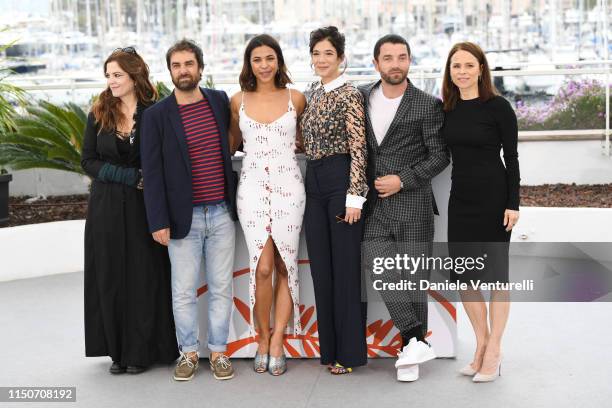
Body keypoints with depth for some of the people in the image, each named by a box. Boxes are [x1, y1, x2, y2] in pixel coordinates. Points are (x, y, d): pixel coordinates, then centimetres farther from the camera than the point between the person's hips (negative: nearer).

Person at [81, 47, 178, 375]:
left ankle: (141, 351, 14)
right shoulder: (99, 115, 5)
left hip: (144, 208, -3)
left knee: (144, 278, 3)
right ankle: (117, 350, 18)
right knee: (110, 279, 6)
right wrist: (130, 177, -10)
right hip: (106, 208, 3)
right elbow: (88, 161, 2)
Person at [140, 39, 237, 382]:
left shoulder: (220, 101, 5)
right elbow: (152, 172, -5)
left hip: (222, 213, 2)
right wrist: (159, 222, -9)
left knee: (221, 288, 9)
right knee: (184, 292, 6)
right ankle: (189, 352, 22)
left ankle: (219, 351, 22)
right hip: (183, 217, -2)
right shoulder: (157, 115, -4)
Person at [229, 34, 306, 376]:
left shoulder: (296, 98, 4)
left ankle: (277, 343, 10)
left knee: (285, 266, 1)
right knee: (262, 268, -8)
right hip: (252, 187, 0)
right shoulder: (238, 101, 7)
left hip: (288, 185, 0)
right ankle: (263, 340, 9)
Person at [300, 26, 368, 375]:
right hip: (315, 182, 8)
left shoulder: (350, 94, -8)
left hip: (341, 181, -8)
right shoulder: (313, 92, 14)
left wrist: (355, 196, -18)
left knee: (346, 266, -2)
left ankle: (349, 350, 8)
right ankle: (330, 346, 21)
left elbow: (358, 149, -13)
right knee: (321, 266, 10)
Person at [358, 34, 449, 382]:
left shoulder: (428, 105, -3)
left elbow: (440, 155, -3)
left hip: (412, 204, -3)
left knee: (413, 278, 2)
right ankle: (417, 341, 2)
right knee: (382, 275, -10)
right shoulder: (362, 97, 8)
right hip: (375, 207, 3)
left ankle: (411, 354, 14)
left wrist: (403, 180, -13)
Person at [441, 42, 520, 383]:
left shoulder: (498, 106, -8)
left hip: (494, 198, -5)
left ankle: (493, 352, 12)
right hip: (460, 198, 5)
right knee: (463, 274, 8)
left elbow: (512, 157, -8)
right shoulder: (447, 109, 6)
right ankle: (481, 344, 22)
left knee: (495, 273, 3)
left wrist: (513, 204, -13)